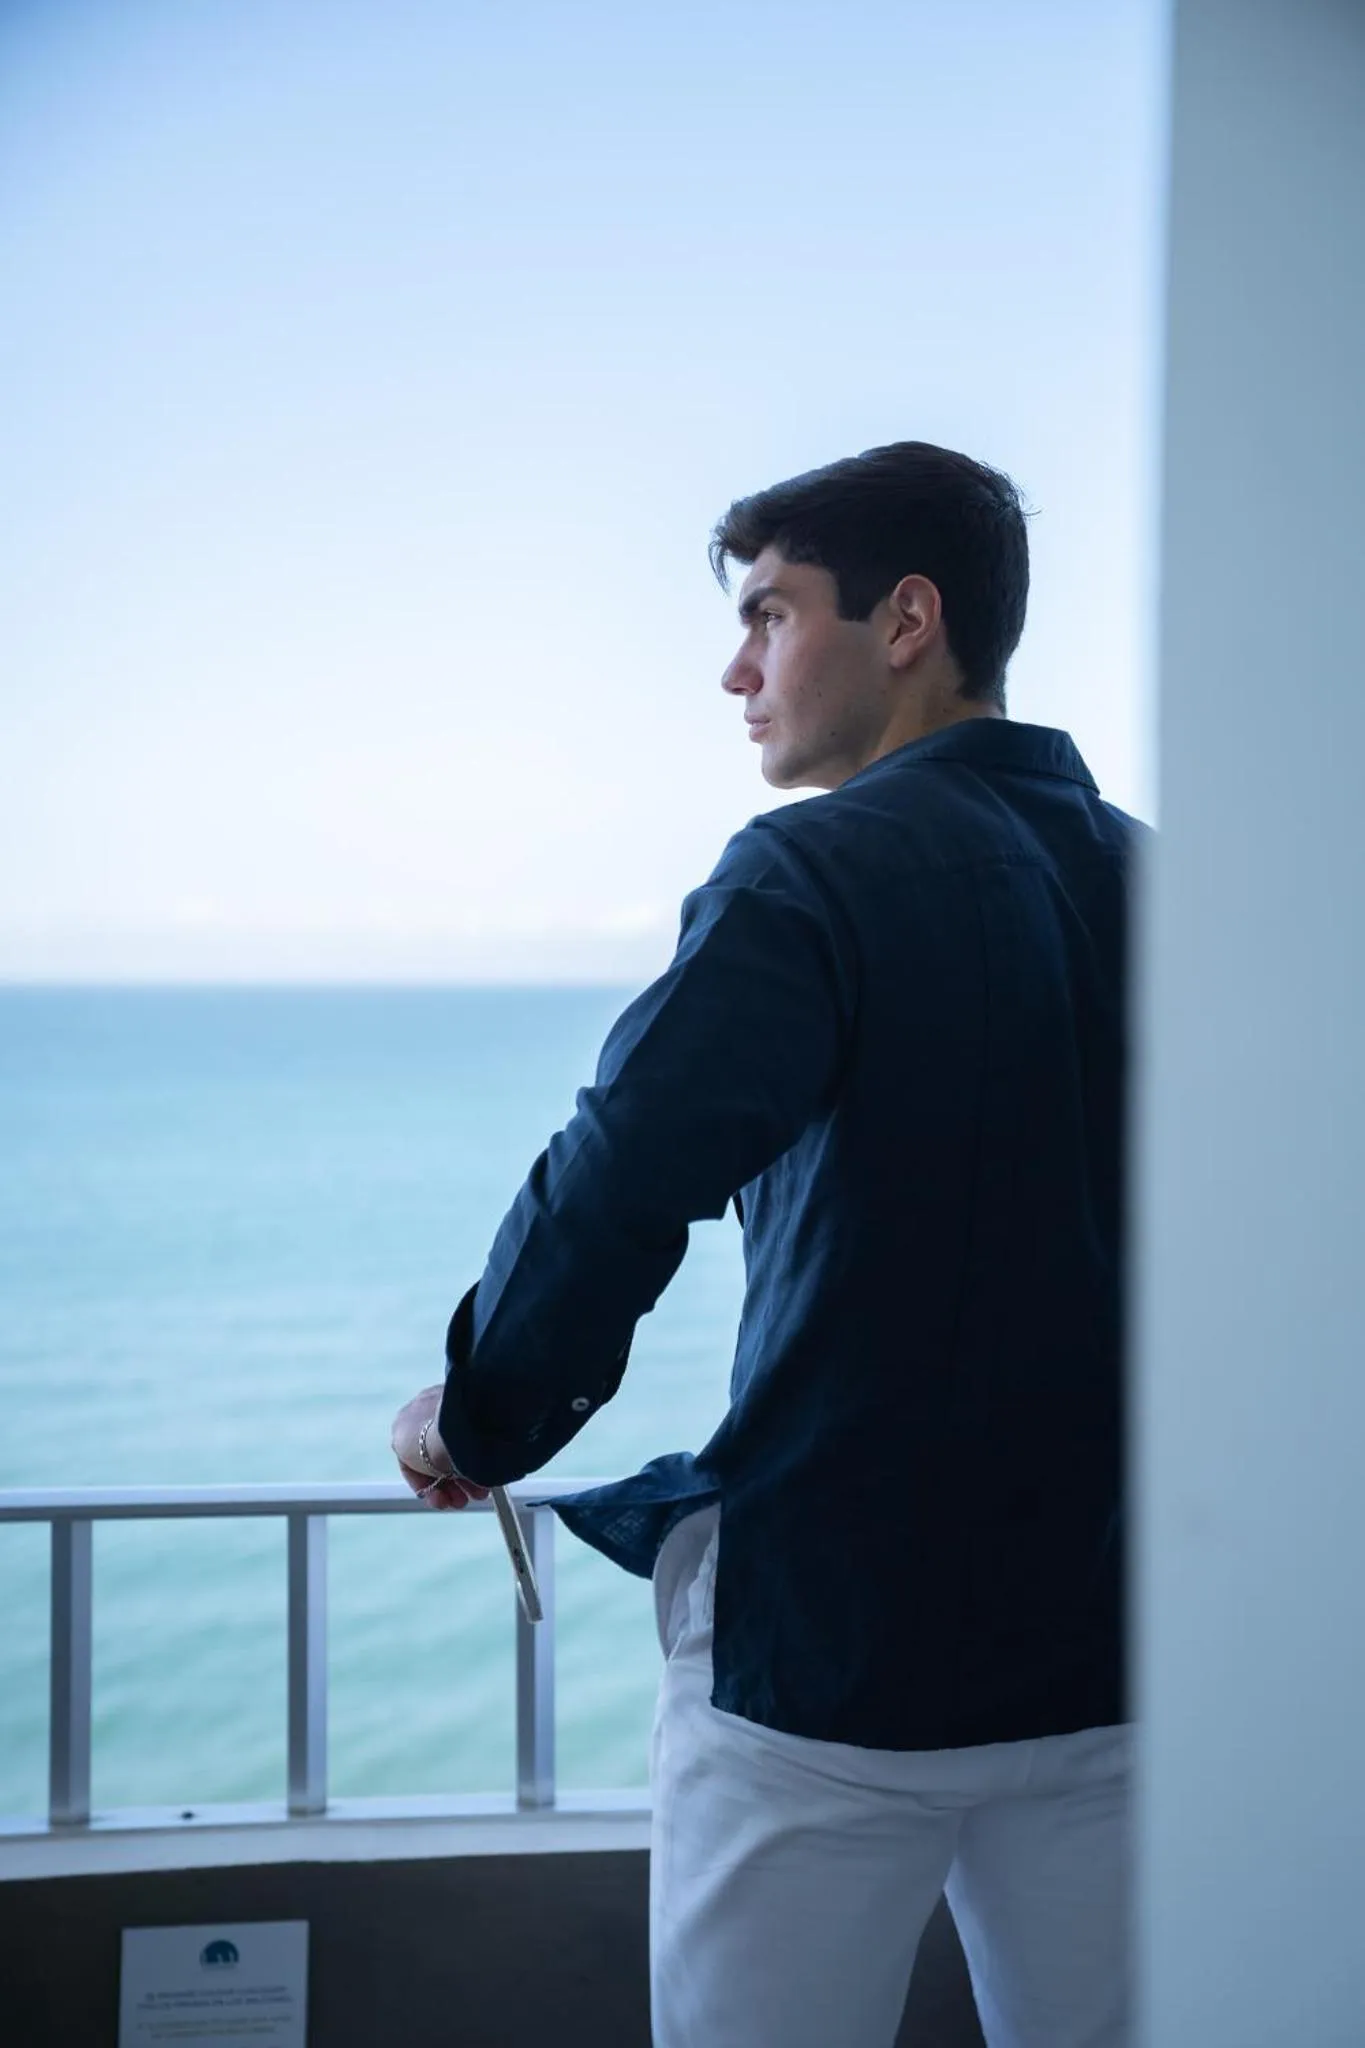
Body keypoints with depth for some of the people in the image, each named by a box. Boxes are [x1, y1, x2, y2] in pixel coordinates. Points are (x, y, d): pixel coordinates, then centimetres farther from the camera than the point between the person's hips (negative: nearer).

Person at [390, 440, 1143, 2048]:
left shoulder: (816, 874, -12)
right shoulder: (1140, 879, 7)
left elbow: (617, 1187, -20)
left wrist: (479, 1420, -3)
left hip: (834, 1651, -6)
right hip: (1109, 1660, 6)